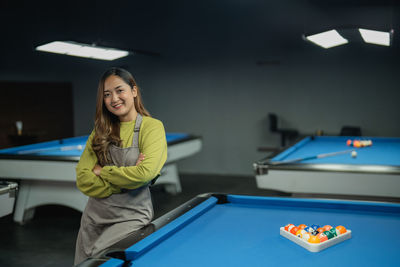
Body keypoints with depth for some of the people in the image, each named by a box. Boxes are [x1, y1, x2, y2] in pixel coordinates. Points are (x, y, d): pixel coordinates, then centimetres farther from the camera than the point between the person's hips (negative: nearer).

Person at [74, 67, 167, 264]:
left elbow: (145, 173, -24)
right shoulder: (101, 131, 4)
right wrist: (125, 177, -16)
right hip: (95, 215, 5)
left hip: (132, 216, -5)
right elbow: (83, 180, -4)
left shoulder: (152, 127, -9)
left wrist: (102, 171, -13)